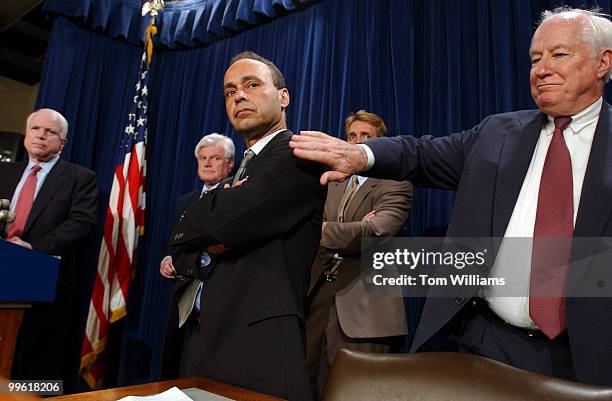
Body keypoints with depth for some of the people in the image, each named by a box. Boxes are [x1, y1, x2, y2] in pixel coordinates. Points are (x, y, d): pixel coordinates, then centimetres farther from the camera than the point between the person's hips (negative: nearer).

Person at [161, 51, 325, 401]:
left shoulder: (298, 153, -8)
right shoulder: (242, 169, 17)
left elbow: (230, 218, -23)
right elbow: (181, 254, 13)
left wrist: (194, 224, 0)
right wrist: (208, 246, -11)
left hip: (257, 344, -7)